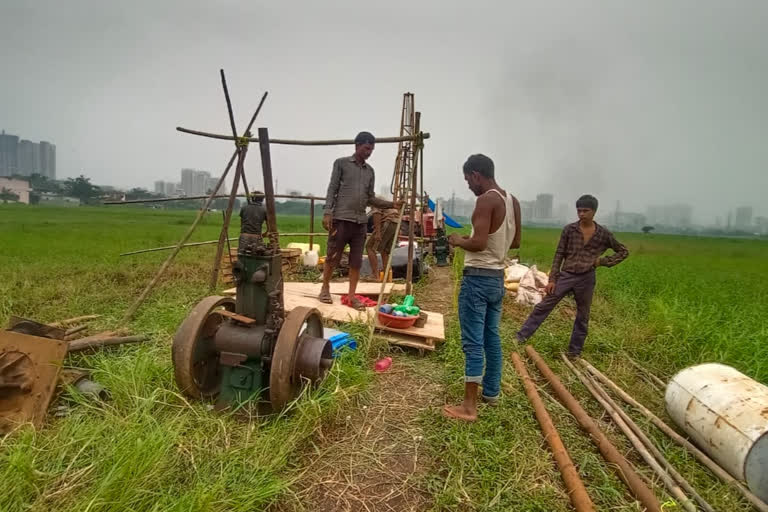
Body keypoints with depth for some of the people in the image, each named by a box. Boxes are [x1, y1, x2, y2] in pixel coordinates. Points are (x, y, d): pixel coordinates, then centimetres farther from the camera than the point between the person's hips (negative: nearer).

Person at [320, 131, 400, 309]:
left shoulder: (370, 171, 16)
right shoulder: (341, 163, 3)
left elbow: (371, 198, 15)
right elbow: (332, 189, -1)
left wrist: (392, 204, 3)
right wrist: (328, 212, -11)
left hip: (360, 221, 5)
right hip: (341, 218, -4)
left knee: (356, 260, 5)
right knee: (333, 256, 1)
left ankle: (351, 295, 13)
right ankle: (325, 289, 19)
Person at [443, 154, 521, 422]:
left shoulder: (486, 200, -17)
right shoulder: (512, 201, 10)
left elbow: (479, 243, -24)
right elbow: (515, 242, 19)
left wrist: (459, 241, -6)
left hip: (478, 278, -9)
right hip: (498, 278, 9)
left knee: (473, 343, -4)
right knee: (492, 338, 18)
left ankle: (469, 406, 3)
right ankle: (491, 391, 32)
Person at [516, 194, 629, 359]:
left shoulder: (603, 234, -2)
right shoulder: (569, 230, -3)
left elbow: (623, 252, 11)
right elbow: (559, 255, -1)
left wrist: (603, 261, -4)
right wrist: (552, 279, -6)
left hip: (586, 279, 1)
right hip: (565, 275, 0)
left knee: (582, 317, 10)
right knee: (543, 306, -4)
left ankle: (574, 351, 24)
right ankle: (522, 336, 3)